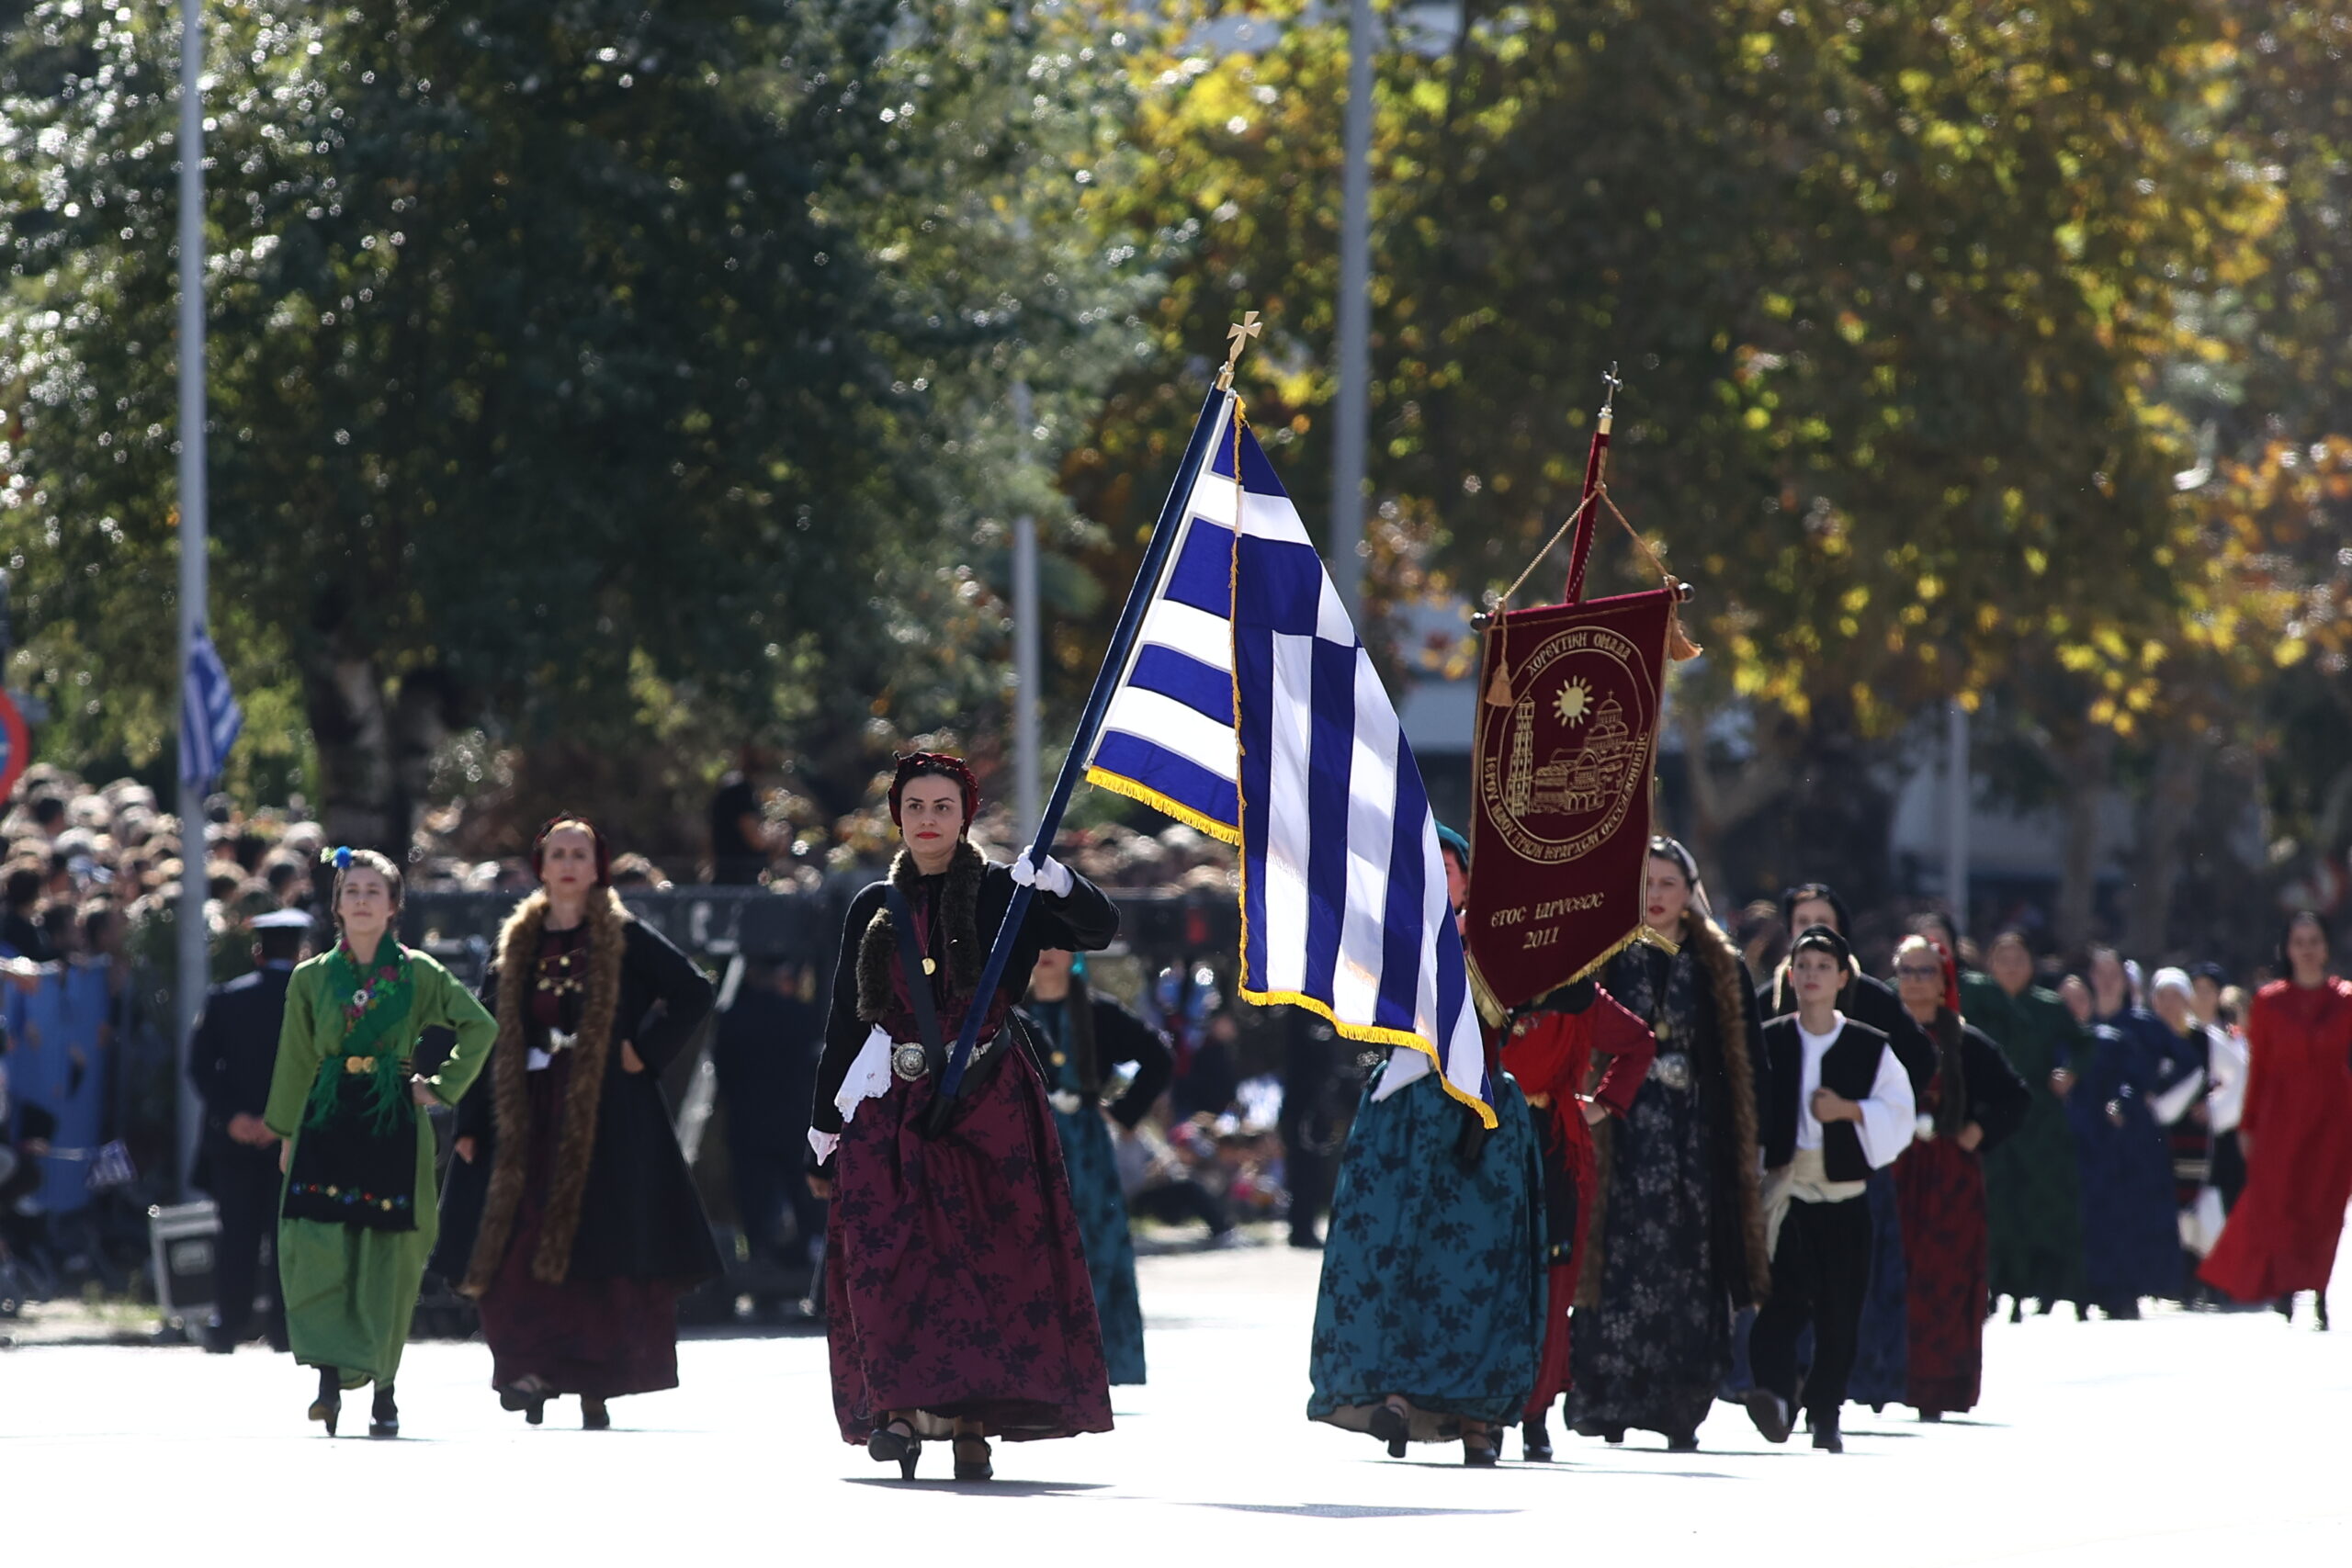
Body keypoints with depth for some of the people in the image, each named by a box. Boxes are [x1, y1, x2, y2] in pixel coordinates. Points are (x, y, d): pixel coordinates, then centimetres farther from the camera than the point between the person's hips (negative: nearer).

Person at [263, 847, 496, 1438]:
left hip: (393, 1123, -1)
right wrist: (285, 1133, 12)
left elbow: (480, 1027, 8)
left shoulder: (418, 974, 4)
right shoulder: (312, 979, 9)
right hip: (328, 1120, 1)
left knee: (388, 1254, -1)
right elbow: (295, 1062, 14)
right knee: (316, 1245, -15)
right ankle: (331, 1374, -16)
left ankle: (383, 1389, 6)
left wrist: (442, 1086, 3)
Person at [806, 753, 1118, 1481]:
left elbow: (1099, 930, -6)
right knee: (887, 1255, -11)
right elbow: (845, 1018, 14)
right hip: (891, 1106, 2)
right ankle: (902, 1402, -12)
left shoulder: (1000, 895, 5)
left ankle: (974, 1421, -4)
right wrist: (825, 1124, 12)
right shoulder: (875, 909, 13)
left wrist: (1058, 883, -26)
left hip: (986, 1100, -2)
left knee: (987, 1254, -5)